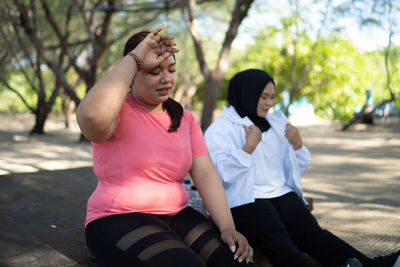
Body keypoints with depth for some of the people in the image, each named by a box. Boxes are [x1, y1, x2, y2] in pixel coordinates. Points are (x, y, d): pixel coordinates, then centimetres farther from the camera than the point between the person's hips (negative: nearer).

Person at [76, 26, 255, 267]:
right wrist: (135, 58, -23)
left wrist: (227, 227, -11)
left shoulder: (185, 119, 12)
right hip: (118, 221, -5)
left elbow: (205, 174, 3)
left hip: (176, 217, 6)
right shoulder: (118, 110, -7)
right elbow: (93, 115, -33)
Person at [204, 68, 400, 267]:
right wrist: (249, 146, -15)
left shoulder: (277, 122, 22)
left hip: (281, 193, 4)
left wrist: (297, 144, 7)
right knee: (276, 239, -31)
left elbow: (299, 166, 26)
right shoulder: (220, 129, 2)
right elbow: (222, 173, -12)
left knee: (310, 232, -22)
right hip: (244, 200, -4)